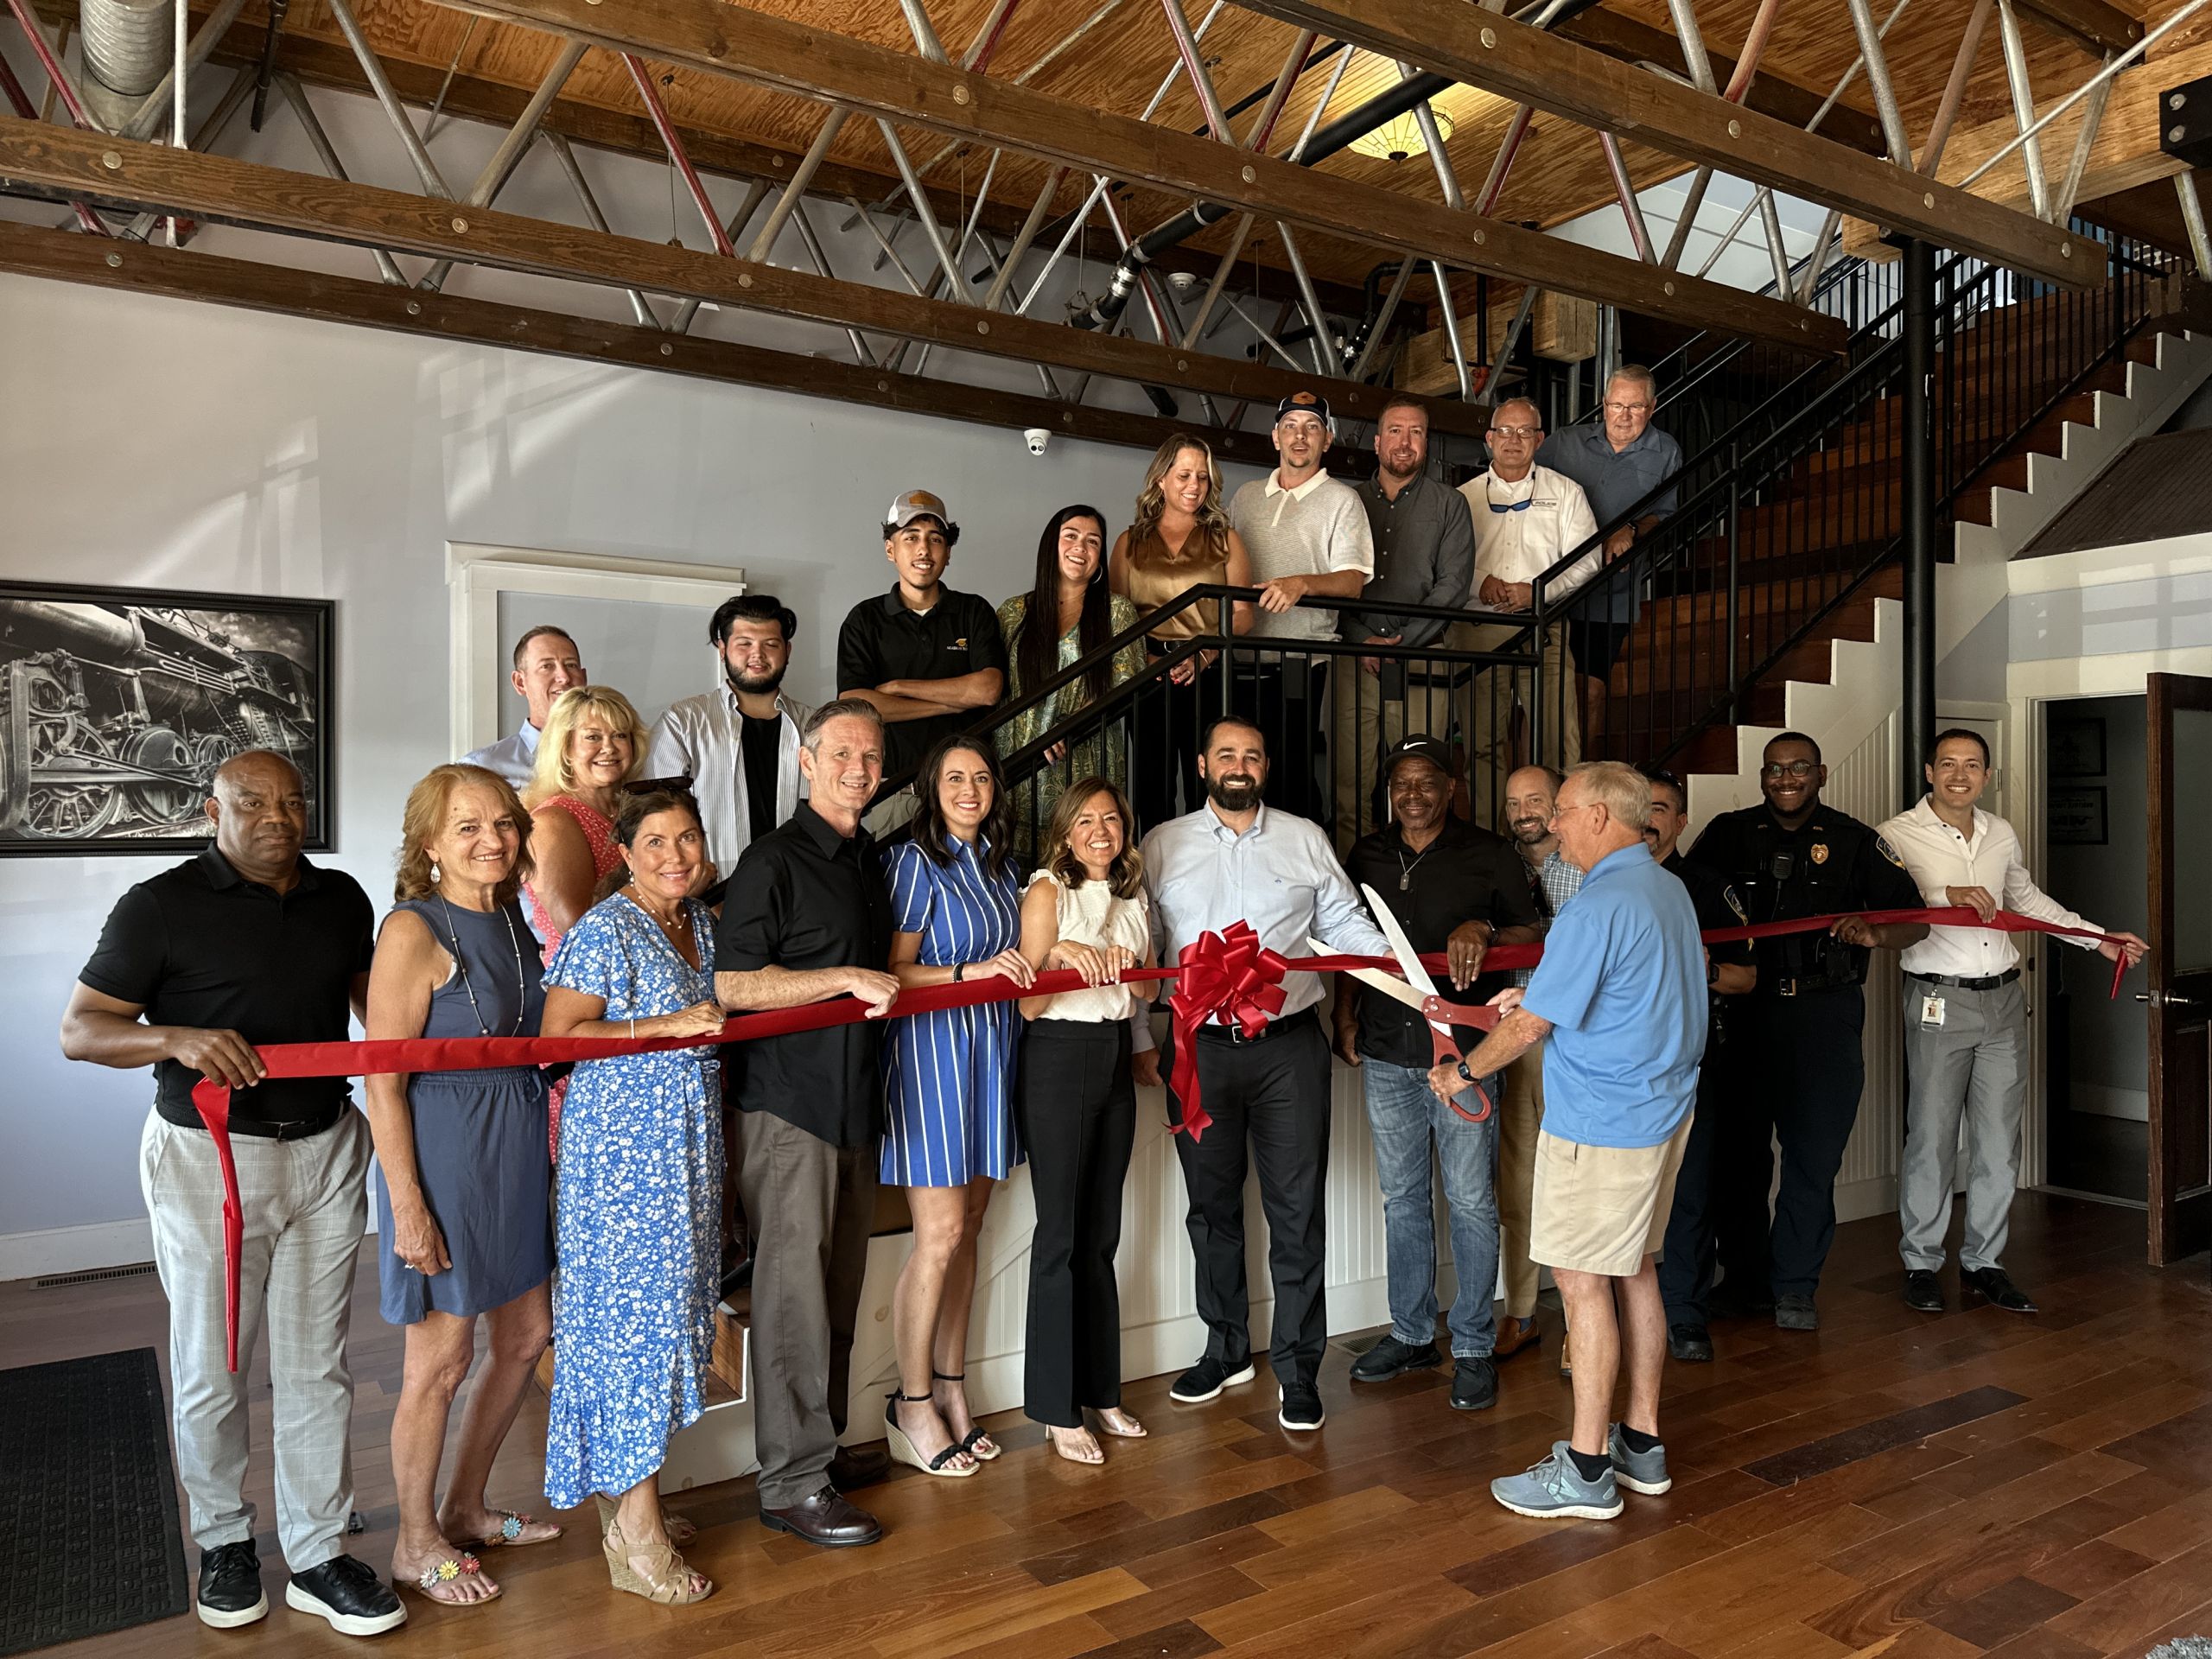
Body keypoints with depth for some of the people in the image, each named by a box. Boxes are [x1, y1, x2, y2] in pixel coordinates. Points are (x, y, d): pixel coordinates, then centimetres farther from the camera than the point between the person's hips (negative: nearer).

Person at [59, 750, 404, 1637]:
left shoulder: (342, 899, 6)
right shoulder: (161, 906, -7)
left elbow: (374, 999, 21)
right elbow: (79, 1030, -7)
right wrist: (179, 1039, -25)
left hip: (326, 1149, 3)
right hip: (208, 1156, -3)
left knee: (316, 1364, 9)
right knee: (211, 1368, 10)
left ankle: (317, 1555, 21)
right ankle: (224, 1540, 32)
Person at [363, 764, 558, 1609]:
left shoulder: (511, 918, 7)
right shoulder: (415, 931, -16)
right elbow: (382, 1082, -16)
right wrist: (407, 1207, -17)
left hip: (518, 1150, 8)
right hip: (443, 1154, -8)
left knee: (527, 1335, 17)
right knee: (441, 1361, 6)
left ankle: (465, 1507, 38)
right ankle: (416, 1544, 28)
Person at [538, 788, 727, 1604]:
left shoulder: (703, 923, 12)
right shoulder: (605, 930, -13)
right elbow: (560, 1035, -18)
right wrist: (668, 1026, -22)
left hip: (689, 1140, 8)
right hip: (622, 1144, -8)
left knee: (668, 1308, 13)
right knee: (635, 1309, -5)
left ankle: (623, 1486, 28)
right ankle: (637, 1529, 5)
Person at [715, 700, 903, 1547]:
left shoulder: (870, 860, 16)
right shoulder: (774, 860, -9)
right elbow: (731, 985, -16)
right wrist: (846, 979, -17)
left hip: (857, 1098, 8)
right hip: (789, 1102, -8)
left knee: (839, 1286, 14)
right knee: (794, 1289, -2)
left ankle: (823, 1445, 28)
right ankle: (792, 1484, 8)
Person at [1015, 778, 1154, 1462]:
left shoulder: (1133, 896, 12)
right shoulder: (1048, 890, -8)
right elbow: (1029, 1002, -11)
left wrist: (1126, 966, -8)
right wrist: (1061, 955, -29)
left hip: (1115, 1058, 6)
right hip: (1059, 1057, -6)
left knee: (1101, 1232, 13)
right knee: (1061, 1232, -1)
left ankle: (1100, 1389, 24)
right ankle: (1056, 1408, 10)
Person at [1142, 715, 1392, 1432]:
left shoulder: (1305, 840, 8)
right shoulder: (1163, 845, 7)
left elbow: (1346, 925, 9)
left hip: (1290, 1047, -1)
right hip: (1200, 1047, 1)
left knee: (1297, 1210, 1)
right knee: (1211, 1205, 12)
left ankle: (1298, 1368, 14)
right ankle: (1226, 1351, 29)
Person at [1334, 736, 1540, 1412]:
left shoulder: (1488, 855, 0)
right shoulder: (1367, 855, 11)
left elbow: (1530, 937, 2)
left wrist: (1484, 931, -17)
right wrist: (1346, 1015, 10)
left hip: (1463, 1051, -4)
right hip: (1385, 1052, 4)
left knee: (1471, 1200, 1)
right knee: (1402, 1196, 13)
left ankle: (1473, 1346, 14)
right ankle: (1411, 1333, 27)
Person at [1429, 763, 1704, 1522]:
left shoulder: (1599, 906, -21)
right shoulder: (1671, 889, 9)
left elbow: (1533, 1024, -16)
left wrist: (1463, 1070, -1)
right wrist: (1537, 997, 17)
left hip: (1600, 1124, -10)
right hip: (1662, 1109, 10)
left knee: (1584, 1285, -1)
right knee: (1633, 1272, 17)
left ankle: (1586, 1470, 8)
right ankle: (1641, 1443, 27)